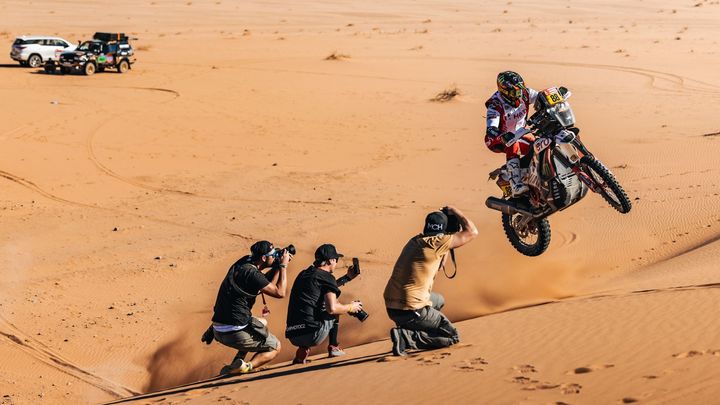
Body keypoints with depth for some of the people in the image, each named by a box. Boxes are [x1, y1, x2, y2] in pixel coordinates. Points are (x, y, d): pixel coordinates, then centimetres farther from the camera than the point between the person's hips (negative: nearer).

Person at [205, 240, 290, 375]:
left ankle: (236, 364, 22)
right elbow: (280, 292, -14)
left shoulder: (241, 265, 11)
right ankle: (247, 366, -13)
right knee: (275, 347, 12)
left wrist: (278, 266, 16)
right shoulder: (252, 274, -17)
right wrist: (283, 266, -3)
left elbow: (267, 284, 24)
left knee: (262, 323, 35)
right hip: (235, 333, -9)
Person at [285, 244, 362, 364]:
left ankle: (301, 353, 15)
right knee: (336, 308, 17)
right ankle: (333, 347, 15)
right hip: (311, 335, -6)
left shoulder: (304, 274, 22)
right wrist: (350, 307, 5)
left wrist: (347, 277, 45)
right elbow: (331, 308, -14)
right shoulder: (326, 276, -3)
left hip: (292, 336, 6)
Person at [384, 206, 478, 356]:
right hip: (411, 310, -8)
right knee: (453, 336, 4)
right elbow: (472, 231, -4)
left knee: (438, 300, 33)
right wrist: (454, 211, 9)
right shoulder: (437, 243, -11)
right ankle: (405, 336, -11)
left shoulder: (415, 241, 13)